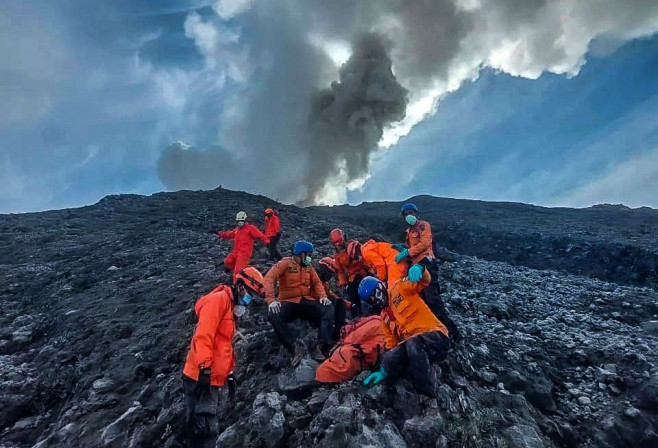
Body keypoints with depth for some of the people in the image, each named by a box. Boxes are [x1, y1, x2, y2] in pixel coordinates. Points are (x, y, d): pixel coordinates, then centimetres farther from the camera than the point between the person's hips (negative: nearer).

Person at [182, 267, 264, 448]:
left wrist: (230, 373, 25)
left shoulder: (230, 306, 19)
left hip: (212, 378, 10)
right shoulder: (219, 299, -11)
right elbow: (204, 335, -22)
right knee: (206, 428, -9)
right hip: (201, 376, -10)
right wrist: (205, 368, -27)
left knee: (199, 427, 17)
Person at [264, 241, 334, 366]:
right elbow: (269, 278, -14)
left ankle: (321, 347, -30)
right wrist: (271, 300, -27)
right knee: (273, 314, -35)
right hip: (288, 302, -4)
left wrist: (323, 296, -7)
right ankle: (294, 346, -33)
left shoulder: (308, 266, 15)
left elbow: (316, 282, 15)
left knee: (328, 309, -22)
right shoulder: (286, 263, -1)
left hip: (307, 302, 4)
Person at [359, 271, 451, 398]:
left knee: (413, 342, -38)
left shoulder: (400, 288, 3)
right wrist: (384, 370, 14)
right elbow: (392, 343, 21)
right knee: (389, 360, -22)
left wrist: (418, 269, -32)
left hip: (435, 336, -6)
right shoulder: (385, 316, 21)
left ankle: (428, 396, -32)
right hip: (411, 346, 6)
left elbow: (424, 280, -9)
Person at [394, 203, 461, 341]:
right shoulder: (409, 231, 25)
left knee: (432, 298, -16)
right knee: (423, 299, 7)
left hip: (426, 263, -9)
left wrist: (406, 252, -15)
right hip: (416, 265, 9)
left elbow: (424, 243, -13)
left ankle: (450, 331, -13)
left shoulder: (423, 225, 1)